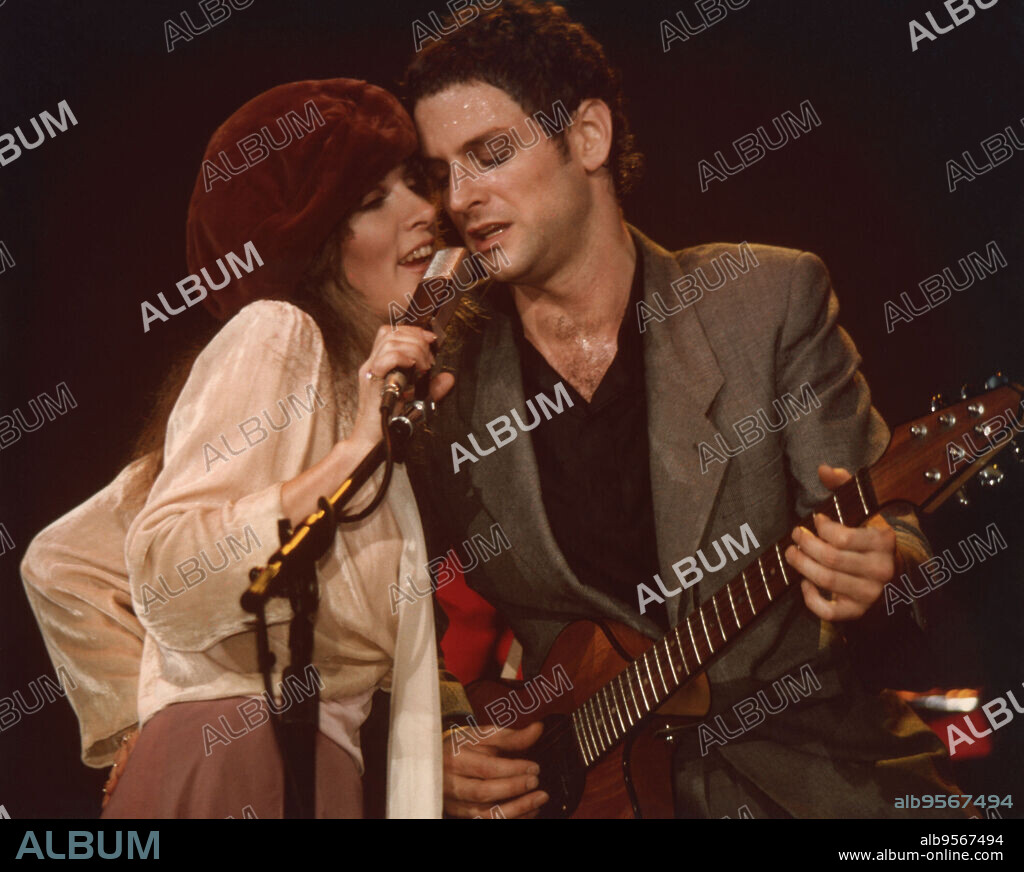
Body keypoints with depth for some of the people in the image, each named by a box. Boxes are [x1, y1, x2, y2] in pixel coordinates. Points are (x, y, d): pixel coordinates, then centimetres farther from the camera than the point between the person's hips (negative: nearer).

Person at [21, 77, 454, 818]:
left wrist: (162, 733, 16)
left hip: (321, 766, 8)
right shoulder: (275, 333, -6)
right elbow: (164, 577, -19)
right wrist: (354, 454, -20)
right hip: (239, 770, -7)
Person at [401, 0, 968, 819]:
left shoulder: (772, 298, 2)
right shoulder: (437, 385, 5)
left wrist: (873, 566, -20)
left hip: (811, 769, 0)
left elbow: (885, 527, 2)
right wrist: (443, 737, -4)